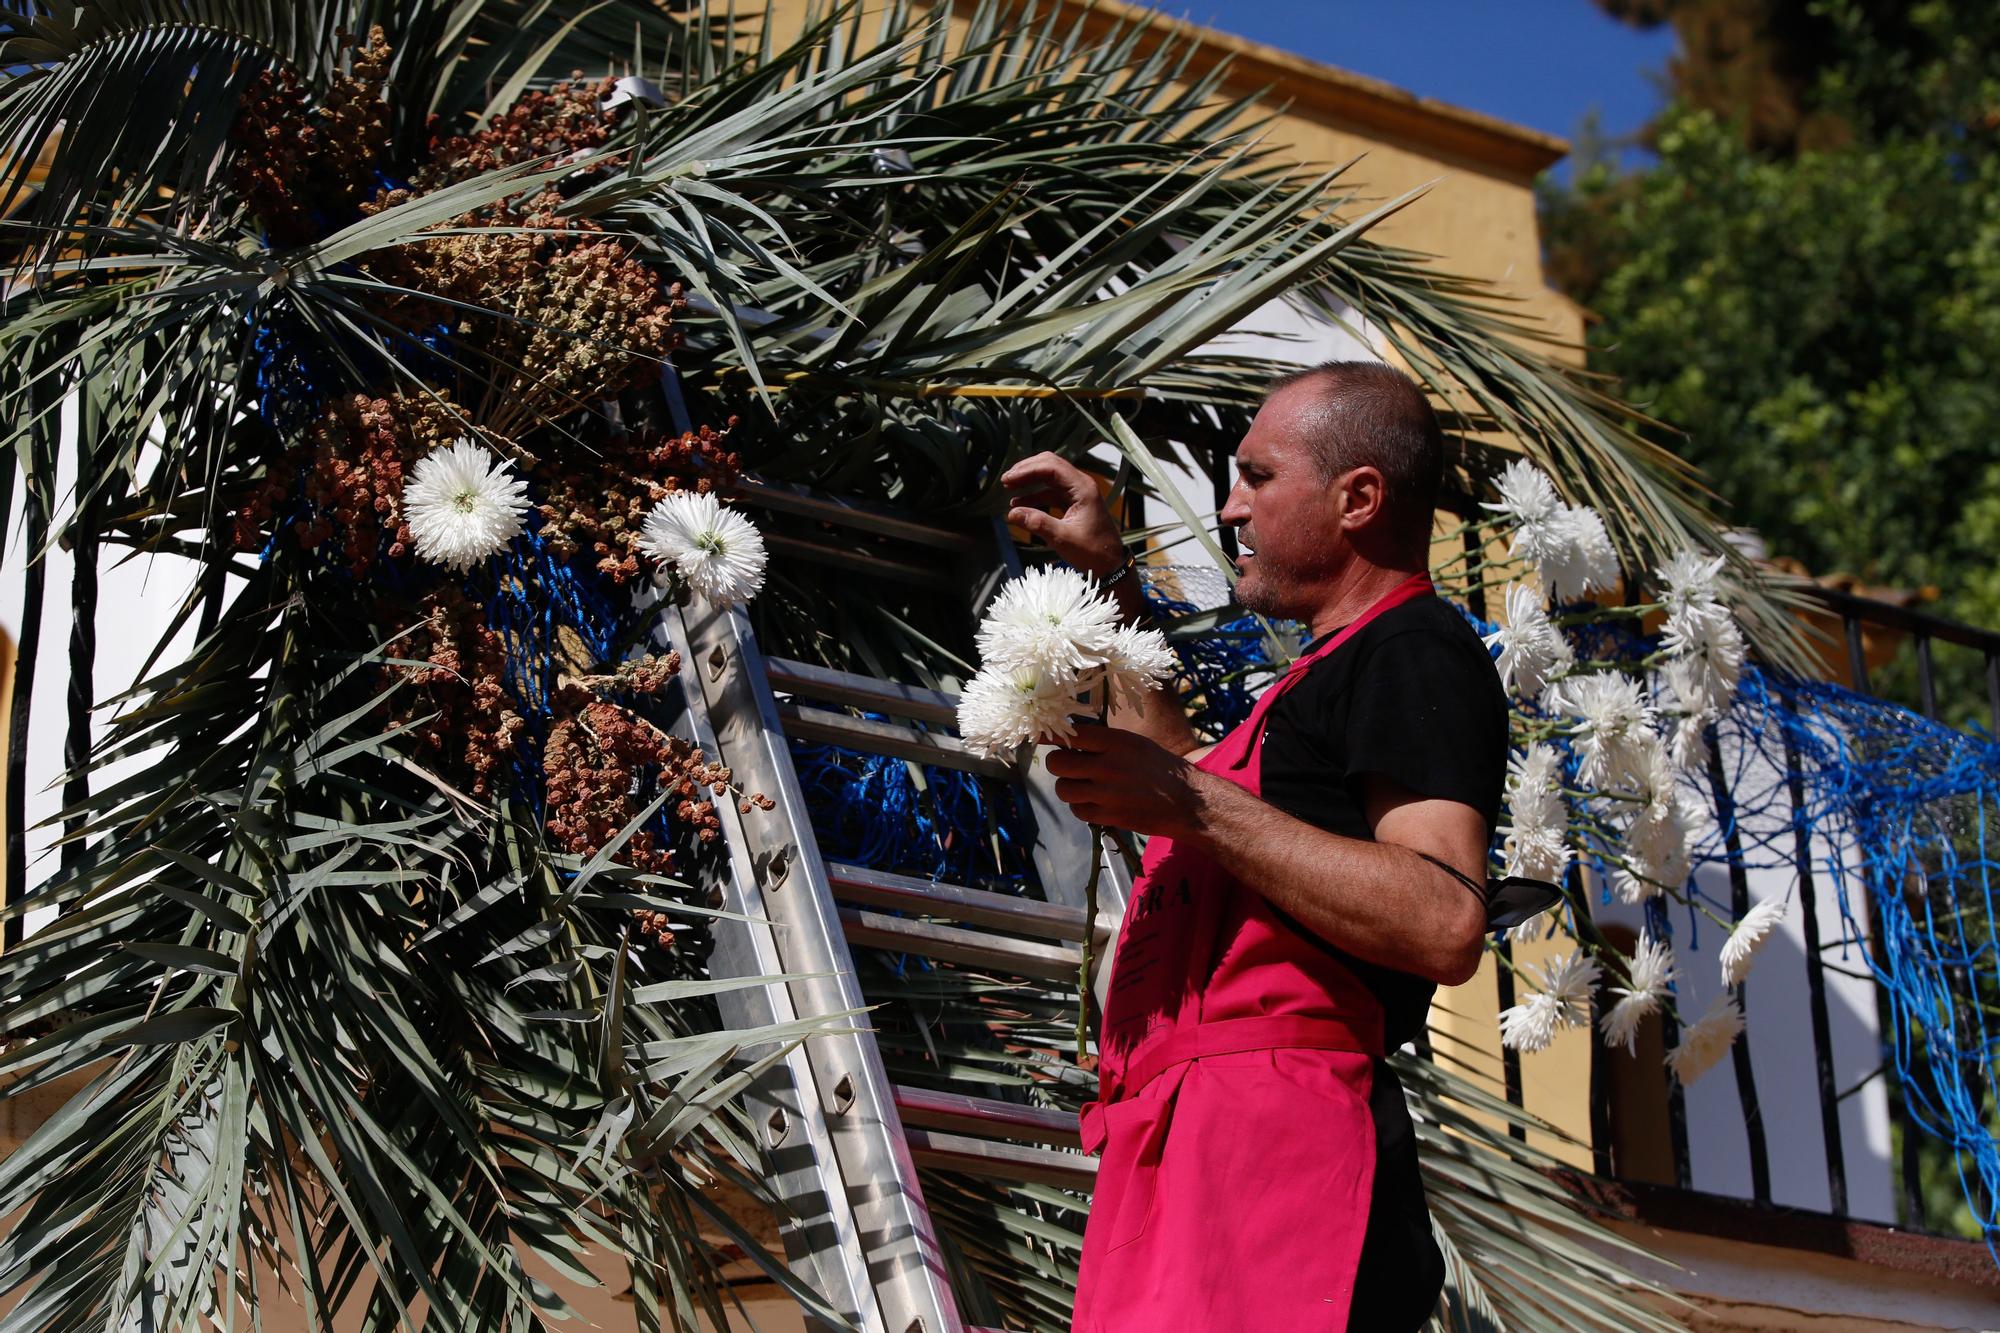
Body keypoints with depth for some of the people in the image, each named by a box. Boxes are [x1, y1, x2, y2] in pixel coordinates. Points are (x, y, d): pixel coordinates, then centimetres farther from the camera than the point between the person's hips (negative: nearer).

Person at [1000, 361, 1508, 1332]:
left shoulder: (1416, 652, -5)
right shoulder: (1342, 669, 26)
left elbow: (1446, 927, -20)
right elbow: (1182, 770, 44)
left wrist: (1194, 805, -19)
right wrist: (1109, 578, 38)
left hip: (1278, 1135, -10)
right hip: (1197, 1143, 10)